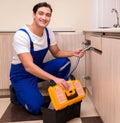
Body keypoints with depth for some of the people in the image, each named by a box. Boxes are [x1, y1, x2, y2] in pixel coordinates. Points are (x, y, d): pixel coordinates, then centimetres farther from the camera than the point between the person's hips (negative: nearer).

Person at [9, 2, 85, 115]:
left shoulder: (48, 32, -6)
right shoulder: (21, 35, -27)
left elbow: (57, 53, 5)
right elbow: (28, 66, -35)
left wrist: (73, 53, -16)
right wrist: (54, 78, -43)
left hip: (38, 69, 6)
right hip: (22, 74, -6)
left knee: (64, 62, -14)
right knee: (37, 108, -21)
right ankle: (17, 92, 8)